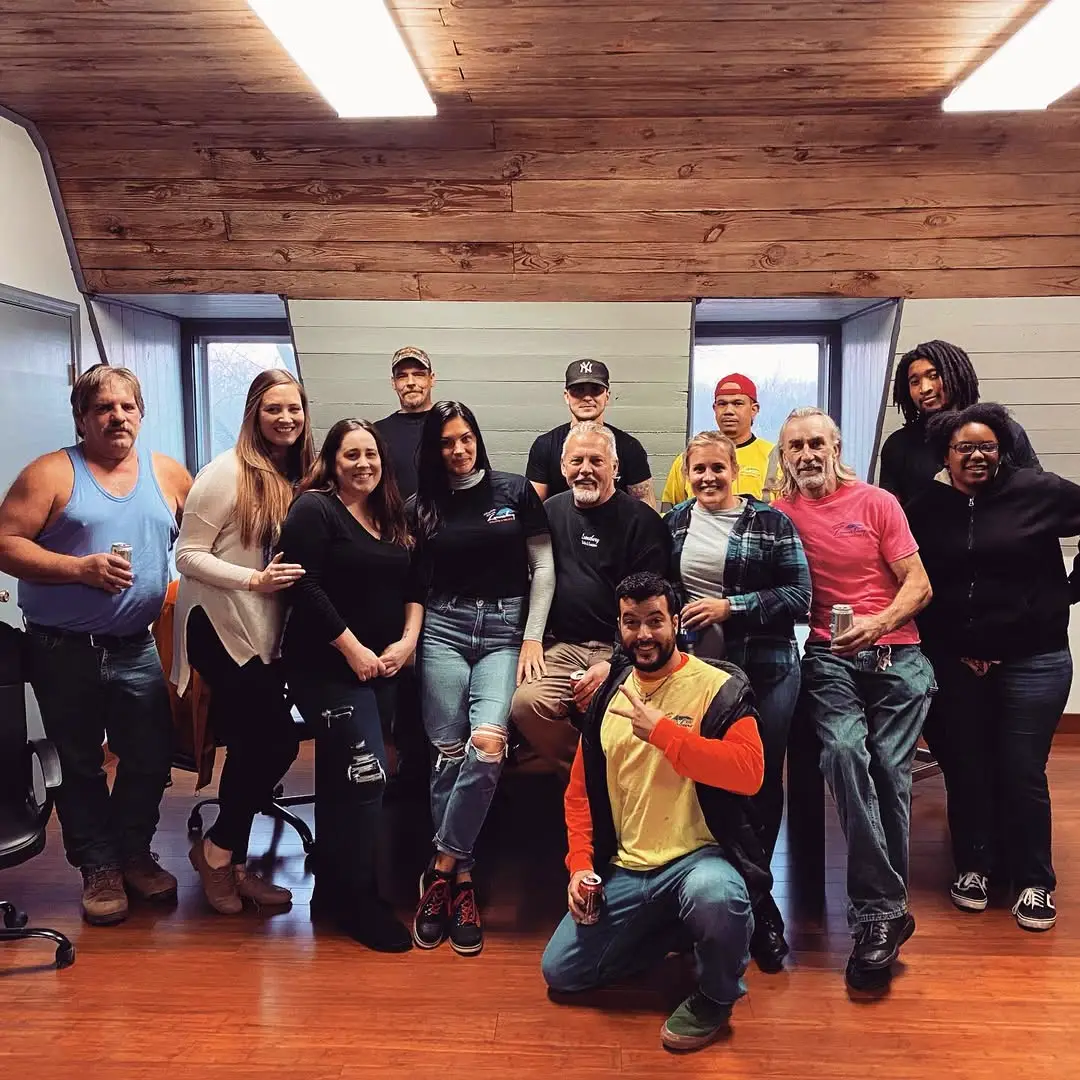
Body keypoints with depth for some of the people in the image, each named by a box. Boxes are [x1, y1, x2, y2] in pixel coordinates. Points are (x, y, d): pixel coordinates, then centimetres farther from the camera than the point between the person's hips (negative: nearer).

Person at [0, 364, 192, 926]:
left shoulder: (168, 474, 5)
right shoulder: (51, 473, -5)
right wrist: (82, 568, -21)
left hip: (136, 649, 3)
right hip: (63, 652, -2)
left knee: (150, 759, 8)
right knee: (79, 765, 10)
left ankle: (135, 854, 30)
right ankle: (99, 868, 26)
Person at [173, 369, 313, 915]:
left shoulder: (299, 475, 6)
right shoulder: (226, 471, -13)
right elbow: (188, 556, -14)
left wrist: (292, 578, -2)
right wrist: (254, 579, -23)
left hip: (267, 633, 7)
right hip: (220, 627, -6)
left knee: (257, 744, 10)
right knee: (277, 741, -8)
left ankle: (228, 859, 28)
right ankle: (219, 850, 16)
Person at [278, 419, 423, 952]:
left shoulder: (390, 517, 13)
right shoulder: (314, 509, -8)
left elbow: (412, 586, 13)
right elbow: (304, 588, -17)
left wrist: (407, 640, -3)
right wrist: (353, 649, -16)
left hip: (382, 667, 7)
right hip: (329, 667, -7)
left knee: (340, 782, 15)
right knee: (365, 778, -11)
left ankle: (332, 888, 27)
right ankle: (359, 901, 4)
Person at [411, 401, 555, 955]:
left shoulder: (515, 490, 5)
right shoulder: (423, 505, 11)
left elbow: (543, 566, 4)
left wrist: (532, 638, -2)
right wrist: (409, 638, -4)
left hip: (505, 629, -1)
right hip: (444, 628, 2)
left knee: (487, 745, -22)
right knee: (448, 756, -6)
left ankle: (443, 867, -6)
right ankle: (462, 878, 9)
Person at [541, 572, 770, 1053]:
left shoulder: (718, 687, -9)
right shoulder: (608, 694, 8)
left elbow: (750, 771, -24)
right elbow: (580, 792, 13)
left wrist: (662, 731, -26)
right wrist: (581, 864, 0)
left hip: (699, 857, -5)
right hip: (624, 870, 6)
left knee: (717, 896, -39)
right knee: (561, 972, 3)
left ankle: (716, 997, -4)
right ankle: (672, 927, 22)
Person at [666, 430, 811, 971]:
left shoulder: (771, 523, -2)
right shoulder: (672, 524, 9)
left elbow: (799, 595, -7)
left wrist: (730, 607, -15)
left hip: (764, 672, -2)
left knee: (762, 782, 6)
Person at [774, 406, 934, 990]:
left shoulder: (877, 503, 5)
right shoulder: (779, 515, 8)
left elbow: (918, 584, 2)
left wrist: (878, 623, -15)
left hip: (896, 653, 1)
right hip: (829, 658, 0)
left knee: (889, 767, -11)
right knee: (844, 751, -24)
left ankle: (875, 911, 5)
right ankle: (884, 910, -15)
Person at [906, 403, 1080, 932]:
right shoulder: (927, 506, 1)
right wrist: (952, 648, 0)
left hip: (1032, 659, -2)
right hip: (955, 662, 2)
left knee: (1022, 772, 2)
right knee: (965, 768, 10)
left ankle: (1034, 882, 19)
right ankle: (972, 867, 27)